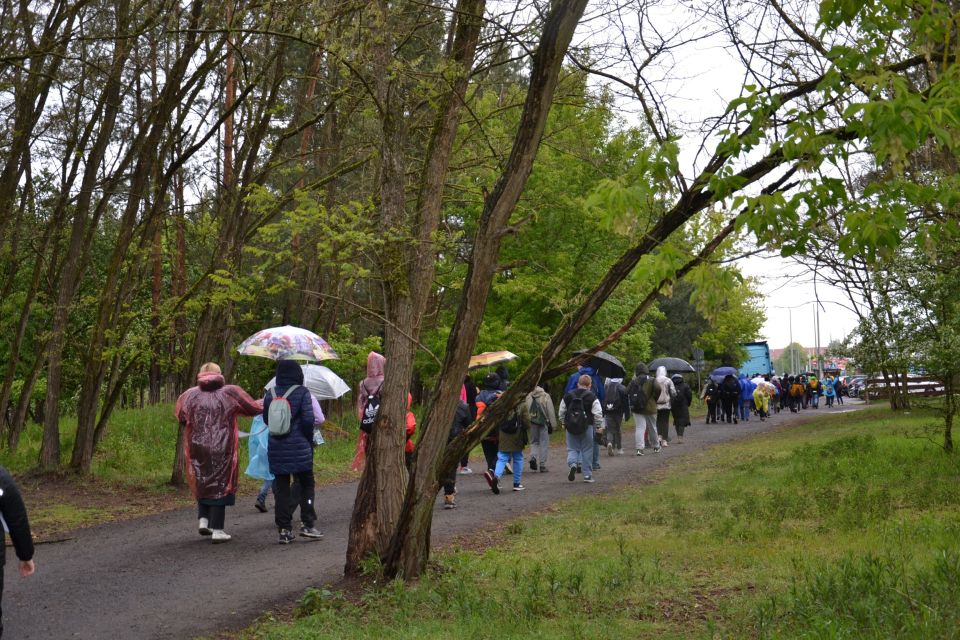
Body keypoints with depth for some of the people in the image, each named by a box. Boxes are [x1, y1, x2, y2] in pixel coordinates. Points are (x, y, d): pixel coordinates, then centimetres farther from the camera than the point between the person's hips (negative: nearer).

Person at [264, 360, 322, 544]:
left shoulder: (271, 394, 4)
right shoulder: (302, 392, -8)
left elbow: (266, 419, 11)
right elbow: (308, 419, -12)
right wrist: (309, 440, 3)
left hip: (276, 448, 4)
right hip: (299, 446, -4)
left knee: (281, 487, 7)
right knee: (306, 483, 9)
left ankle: (284, 529, 7)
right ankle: (308, 525, 5)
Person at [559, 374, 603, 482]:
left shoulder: (567, 396, 4)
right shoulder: (592, 397, -6)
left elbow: (562, 411, 11)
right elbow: (598, 413, -9)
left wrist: (563, 423, 25)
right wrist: (599, 426, 2)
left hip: (571, 428, 2)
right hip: (587, 428, -2)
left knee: (572, 448, 11)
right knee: (587, 450, 7)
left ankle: (572, 464, -20)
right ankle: (587, 475, 8)